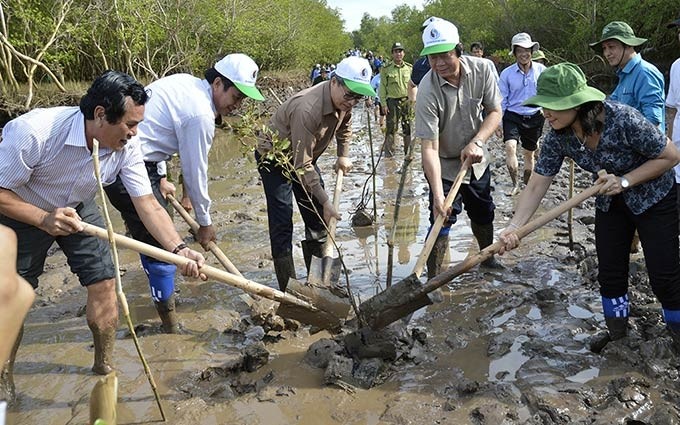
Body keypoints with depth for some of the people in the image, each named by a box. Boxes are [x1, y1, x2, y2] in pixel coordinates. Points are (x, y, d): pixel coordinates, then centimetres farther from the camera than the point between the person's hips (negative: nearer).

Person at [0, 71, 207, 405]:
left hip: (77, 209, 3)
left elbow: (148, 205, -22)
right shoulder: (33, 132, -37)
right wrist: (44, 220, -41)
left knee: (103, 283, -4)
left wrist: (179, 249, -34)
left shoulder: (127, 145, -24)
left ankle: (103, 367, 20)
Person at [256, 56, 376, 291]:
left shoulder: (343, 101, -13)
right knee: (282, 223, -12)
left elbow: (344, 126, 14)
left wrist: (343, 156, 7)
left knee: (317, 219, 8)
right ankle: (288, 289, -6)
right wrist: (325, 201, -32)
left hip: (304, 156, 8)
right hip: (274, 157, -8)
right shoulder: (307, 109, -39)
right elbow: (302, 165, -35)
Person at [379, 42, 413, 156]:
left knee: (408, 128, 6)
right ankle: (388, 153, 7)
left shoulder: (409, 68, 7)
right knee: (391, 128, -1)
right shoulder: (386, 69, 0)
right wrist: (384, 104, -7)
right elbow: (382, 88, -1)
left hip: (407, 101, 2)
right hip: (392, 101, -2)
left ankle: (409, 151, 18)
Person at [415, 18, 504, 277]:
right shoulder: (428, 91, -30)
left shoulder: (482, 69, -18)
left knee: (483, 213, 19)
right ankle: (433, 280, 0)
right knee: (442, 219, -11)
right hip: (443, 164, -4)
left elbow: (495, 112, -7)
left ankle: (488, 257, 45)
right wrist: (438, 195, -40)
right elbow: (429, 147, -33)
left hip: (475, 159, 5)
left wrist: (477, 141, -25)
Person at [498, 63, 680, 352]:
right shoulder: (558, 137, -20)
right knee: (610, 273, 7)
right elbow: (536, 186, -18)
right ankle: (617, 335, 28)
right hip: (610, 202, 4)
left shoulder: (622, 119, -34)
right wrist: (514, 227, -29)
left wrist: (624, 181, -30)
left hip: (653, 198, -4)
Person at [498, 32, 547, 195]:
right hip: (513, 116, -1)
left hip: (535, 117, 2)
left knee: (529, 153, 13)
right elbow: (502, 100, 1)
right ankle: (515, 184, -11)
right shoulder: (507, 74, -7)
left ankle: (527, 185, 31)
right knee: (510, 147, -23)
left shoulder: (541, 70, -5)